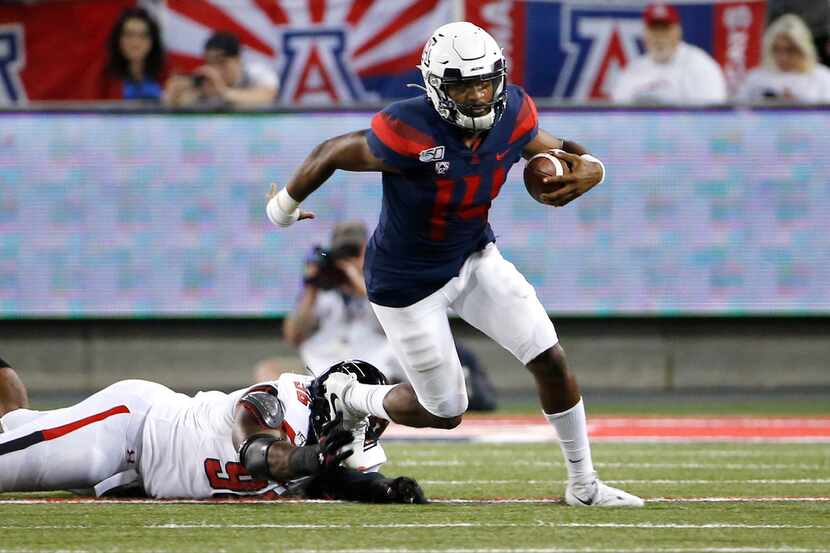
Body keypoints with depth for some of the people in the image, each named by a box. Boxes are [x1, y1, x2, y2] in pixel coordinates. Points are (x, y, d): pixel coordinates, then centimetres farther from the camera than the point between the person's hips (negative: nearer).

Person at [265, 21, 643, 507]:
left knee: (551, 360, -2)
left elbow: (558, 154, 3)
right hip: (409, 282, -5)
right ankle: (349, 399, 33)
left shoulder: (512, 116, -16)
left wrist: (587, 170, -23)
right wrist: (285, 206, -1)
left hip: (474, 257, 5)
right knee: (445, 412, 5)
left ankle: (584, 485, 14)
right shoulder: (410, 133, -33)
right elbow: (334, 152, -17)